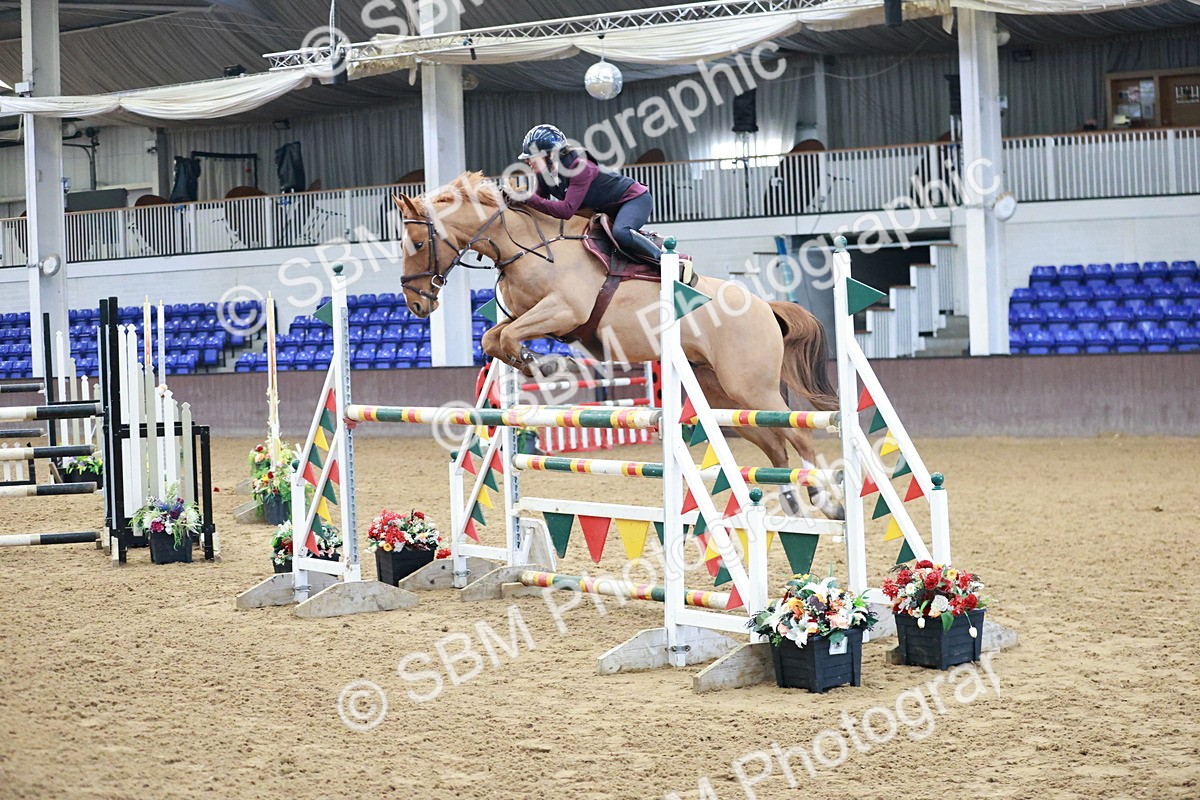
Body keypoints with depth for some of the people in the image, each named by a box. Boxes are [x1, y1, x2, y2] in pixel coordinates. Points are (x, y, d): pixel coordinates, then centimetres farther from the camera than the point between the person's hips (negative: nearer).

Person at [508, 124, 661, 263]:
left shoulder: (580, 168, -32)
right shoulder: (544, 174, -7)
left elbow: (566, 210, -40)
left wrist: (527, 198, -41)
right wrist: (516, 197, -23)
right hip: (604, 210, 9)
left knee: (620, 233, -37)